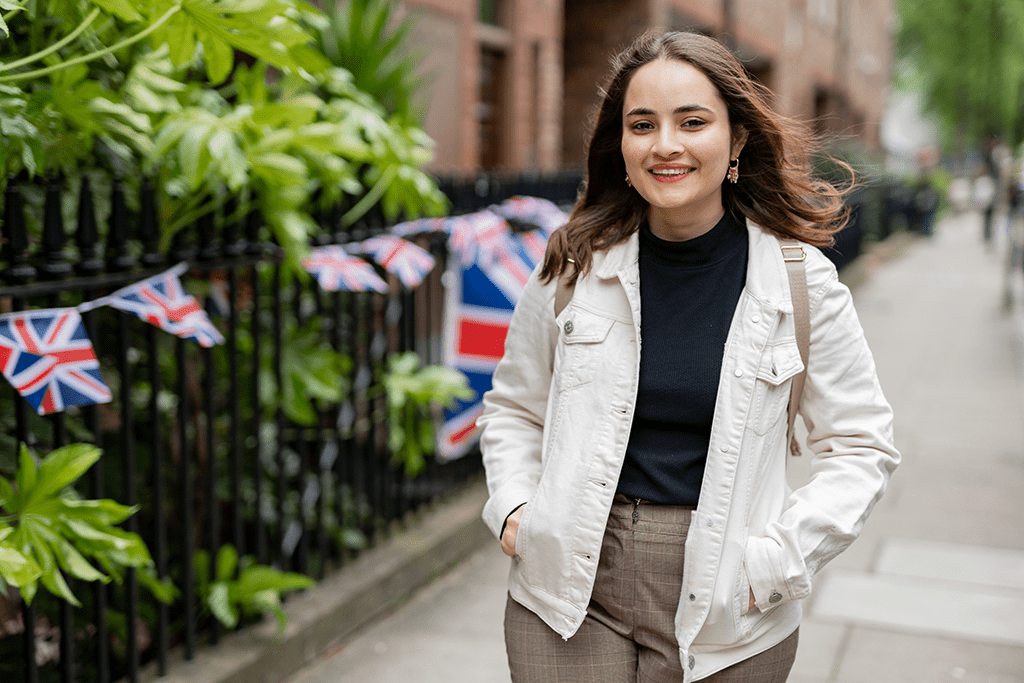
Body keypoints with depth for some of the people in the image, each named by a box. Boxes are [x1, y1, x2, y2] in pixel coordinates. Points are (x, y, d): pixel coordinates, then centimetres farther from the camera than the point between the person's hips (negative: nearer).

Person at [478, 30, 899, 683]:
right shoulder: (575, 267, -1)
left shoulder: (801, 282, -5)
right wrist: (513, 508, -3)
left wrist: (778, 558, -8)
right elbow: (513, 408, 12)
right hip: (570, 592, 1)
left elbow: (862, 443, 1)